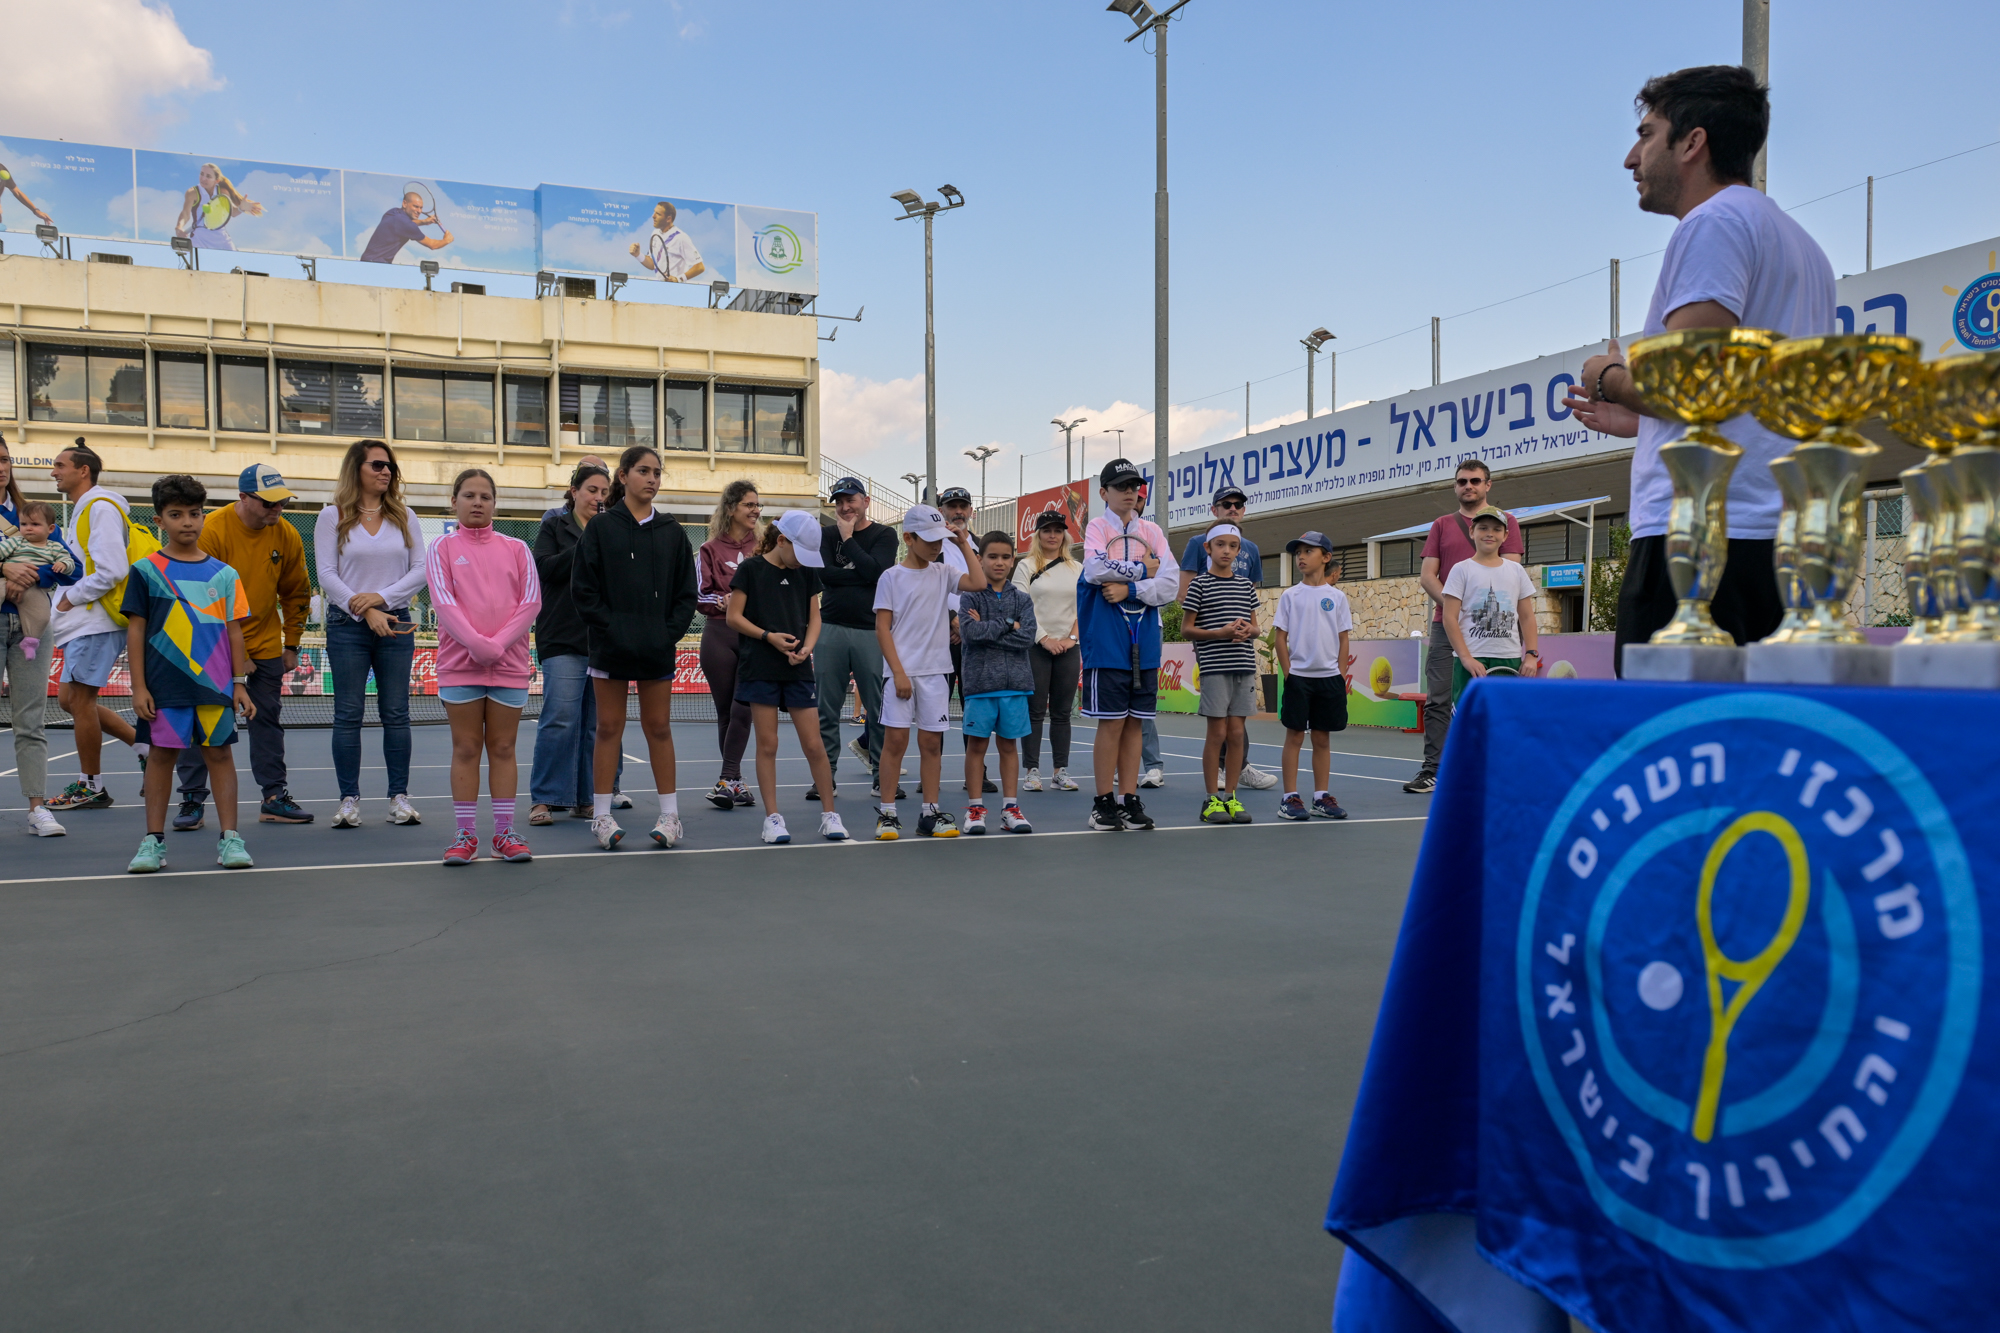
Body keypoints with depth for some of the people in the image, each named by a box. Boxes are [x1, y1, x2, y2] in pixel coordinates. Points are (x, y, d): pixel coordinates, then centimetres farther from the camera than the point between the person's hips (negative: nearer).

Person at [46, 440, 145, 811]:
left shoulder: (100, 508, -12)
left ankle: (90, 786, 6)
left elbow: (111, 570, -22)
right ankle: (144, 744, 17)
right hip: (83, 624, 10)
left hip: (96, 623, -10)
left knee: (80, 700, -4)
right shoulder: (83, 510, 19)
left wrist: (71, 598, -12)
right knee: (69, 698, 12)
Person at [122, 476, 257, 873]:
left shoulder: (224, 573, 7)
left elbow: (234, 630, 9)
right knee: (163, 753, 4)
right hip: (165, 684, -1)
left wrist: (239, 683, 5)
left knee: (219, 752, 3)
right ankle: (154, 839, 14)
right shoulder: (146, 570, 3)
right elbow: (136, 629, 2)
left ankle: (229, 837, 7)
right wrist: (138, 686, -3)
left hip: (215, 683, 1)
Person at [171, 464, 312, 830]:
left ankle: (275, 797, 11)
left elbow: (296, 594, 8)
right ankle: (192, 800, 6)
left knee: (267, 718, 6)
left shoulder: (287, 536, -4)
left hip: (265, 644, 3)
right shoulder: (212, 531, -17)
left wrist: (291, 645, 6)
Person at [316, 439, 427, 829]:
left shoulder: (404, 517, 10)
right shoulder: (333, 517, 4)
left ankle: (399, 796, 7)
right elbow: (326, 574, -3)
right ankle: (349, 799, 5)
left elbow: (420, 570, 4)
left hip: (395, 622, 2)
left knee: (396, 713, 2)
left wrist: (381, 597, -10)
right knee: (348, 715, 0)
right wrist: (364, 611, -13)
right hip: (347, 625, -2)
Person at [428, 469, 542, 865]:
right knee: (466, 748, 2)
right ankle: (466, 835, 7)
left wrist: (498, 643, -11)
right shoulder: (442, 548, 6)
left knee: (503, 748, 4)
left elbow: (531, 601, 2)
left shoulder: (516, 549, 10)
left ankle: (504, 833, 10)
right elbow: (443, 601, -4)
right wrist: (476, 643, -18)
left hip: (509, 664, 1)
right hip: (460, 665, -1)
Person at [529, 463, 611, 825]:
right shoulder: (554, 527, 8)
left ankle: (585, 798, 12)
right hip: (563, 638, -4)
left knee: (596, 723, 3)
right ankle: (544, 799, -5)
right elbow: (545, 568, -6)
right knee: (560, 718, -12)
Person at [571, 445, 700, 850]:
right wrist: (608, 629, -10)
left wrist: (671, 632, -4)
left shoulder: (671, 531, 7)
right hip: (611, 647, -2)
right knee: (609, 727, 5)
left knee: (659, 727, 7)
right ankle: (602, 816, 12)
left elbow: (686, 591, 7)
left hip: (658, 649, 2)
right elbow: (583, 588, -2)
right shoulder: (601, 528, 1)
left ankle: (670, 815, 13)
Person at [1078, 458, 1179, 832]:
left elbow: (1170, 584, 1)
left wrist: (1129, 589, -12)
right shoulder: (1097, 527, 1)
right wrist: (1142, 570, -9)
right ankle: (1104, 803, 8)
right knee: (1111, 723, -2)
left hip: (1144, 643, 4)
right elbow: (1094, 568, -19)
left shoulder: (1152, 531, 11)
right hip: (1107, 643, -4)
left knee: (1133, 723, 7)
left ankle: (1130, 800, 14)